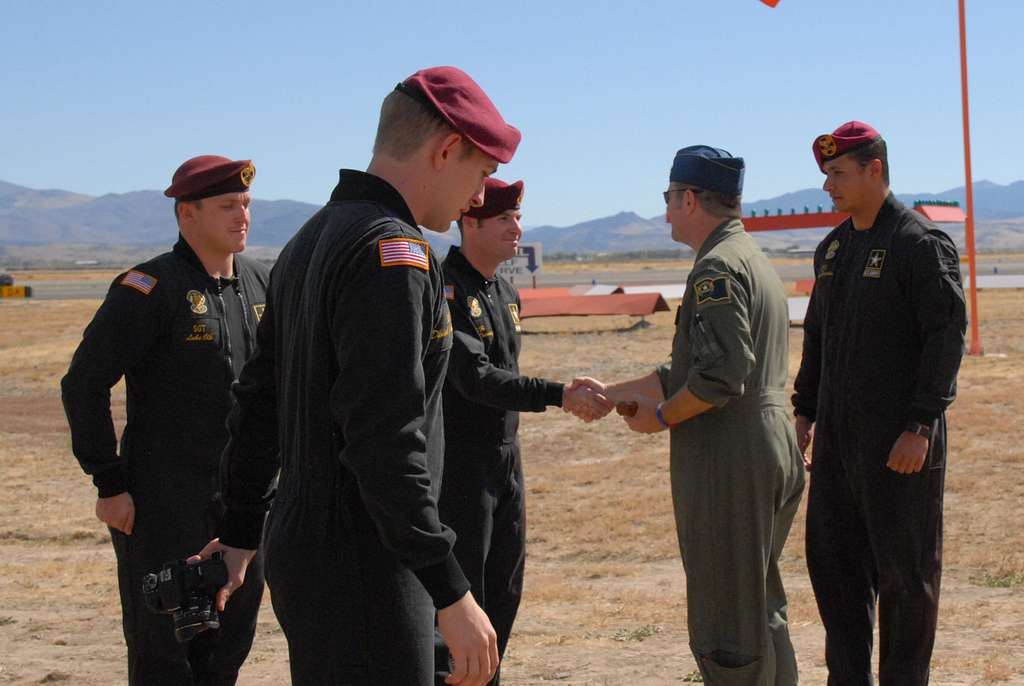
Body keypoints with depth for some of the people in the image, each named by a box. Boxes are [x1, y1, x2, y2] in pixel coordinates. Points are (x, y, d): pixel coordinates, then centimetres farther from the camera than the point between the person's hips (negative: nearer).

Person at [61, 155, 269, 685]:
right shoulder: (150, 289, -13)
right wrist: (109, 484, -14)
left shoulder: (260, 284, 9)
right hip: (162, 505, -6)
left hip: (243, 501, 7)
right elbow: (83, 386, -13)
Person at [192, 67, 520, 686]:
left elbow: (259, 402, 19)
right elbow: (387, 443, -25)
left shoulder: (311, 241, 14)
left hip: (301, 547, 10)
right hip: (359, 567, -10)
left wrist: (242, 534, 26)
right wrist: (451, 593, -22)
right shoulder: (392, 252, -18)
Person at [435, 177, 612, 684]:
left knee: (505, 588, 13)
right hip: (459, 461, -9)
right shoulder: (446, 290, -16)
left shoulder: (507, 295, 12)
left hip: (505, 456, 9)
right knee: (461, 590, -5)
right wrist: (558, 396, -30)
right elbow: (473, 377, -25)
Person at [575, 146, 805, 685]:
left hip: (729, 462, -10)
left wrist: (660, 417, -9)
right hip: (774, 453, 10)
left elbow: (721, 377, -23)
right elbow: (688, 369, 22)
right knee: (762, 614, 18)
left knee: (725, 627, -4)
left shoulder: (718, 267, -13)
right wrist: (611, 393, 21)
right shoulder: (753, 260, 20)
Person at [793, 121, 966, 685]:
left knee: (904, 565, 1)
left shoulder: (920, 244, -11)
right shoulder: (833, 247, 14)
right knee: (831, 557, 11)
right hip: (836, 436, 8)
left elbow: (947, 336, -15)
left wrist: (920, 425, -19)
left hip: (899, 438, -8)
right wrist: (804, 410, 16)